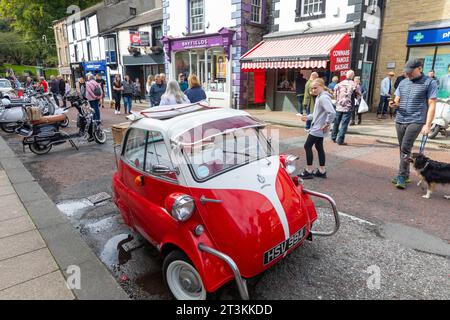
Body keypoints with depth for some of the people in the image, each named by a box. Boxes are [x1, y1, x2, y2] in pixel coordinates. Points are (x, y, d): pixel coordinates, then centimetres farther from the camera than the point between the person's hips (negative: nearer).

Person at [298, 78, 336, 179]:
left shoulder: (324, 98, -20)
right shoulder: (319, 97, 12)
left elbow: (332, 113, -31)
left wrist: (327, 124, -22)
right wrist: (307, 117, 11)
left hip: (318, 128, -10)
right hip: (318, 128, 10)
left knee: (307, 146, -3)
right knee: (319, 147, 14)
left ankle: (309, 171, 6)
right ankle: (322, 171, 23)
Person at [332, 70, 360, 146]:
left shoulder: (339, 84, 1)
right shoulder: (354, 85, -7)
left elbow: (335, 94, 6)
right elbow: (358, 96, 0)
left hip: (339, 107, 4)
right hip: (348, 107, -3)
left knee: (336, 123, 16)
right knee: (344, 124, -1)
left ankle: (334, 138, 27)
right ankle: (340, 140, -3)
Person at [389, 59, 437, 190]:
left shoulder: (430, 83, -3)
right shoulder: (403, 83, 12)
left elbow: (431, 105, -6)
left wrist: (428, 125, -14)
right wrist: (394, 104, -11)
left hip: (416, 121, -5)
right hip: (400, 121, 5)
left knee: (406, 148, -13)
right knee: (402, 149, 9)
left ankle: (402, 176, -4)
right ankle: (405, 175, 19)